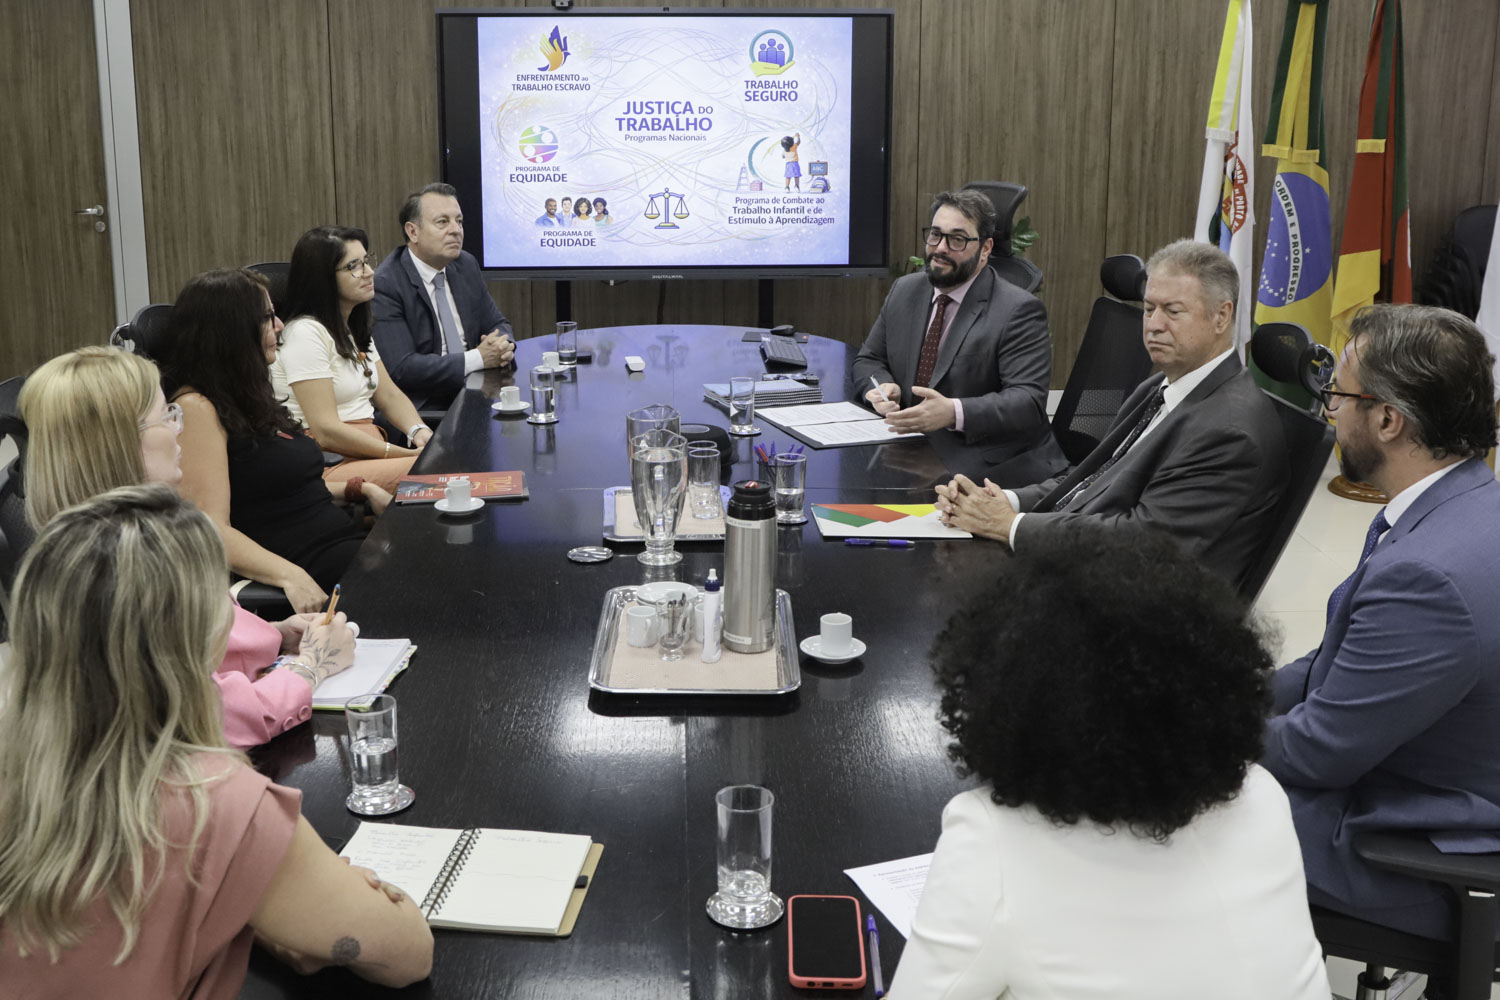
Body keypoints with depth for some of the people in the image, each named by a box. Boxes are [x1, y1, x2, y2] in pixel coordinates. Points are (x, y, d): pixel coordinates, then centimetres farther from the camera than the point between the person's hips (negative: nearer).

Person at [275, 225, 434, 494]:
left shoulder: (354, 329, 19)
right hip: (329, 467, -8)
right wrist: (409, 453, -17)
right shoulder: (306, 333, -11)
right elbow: (326, 431, -17)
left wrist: (419, 431, -5)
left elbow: (389, 395, 18)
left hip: (369, 450, 9)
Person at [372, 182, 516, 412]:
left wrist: (503, 345, -7)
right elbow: (402, 369, -19)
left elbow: (497, 324, 19)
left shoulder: (467, 265, 10)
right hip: (423, 408, -7)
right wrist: (479, 358, -18)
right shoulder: (384, 286, -12)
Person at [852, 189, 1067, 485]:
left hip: (992, 467, -7)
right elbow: (869, 359, 20)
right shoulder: (904, 291, 12)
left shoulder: (1018, 310, -9)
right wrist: (882, 387, -6)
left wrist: (953, 412, -34)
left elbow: (1028, 400, -18)